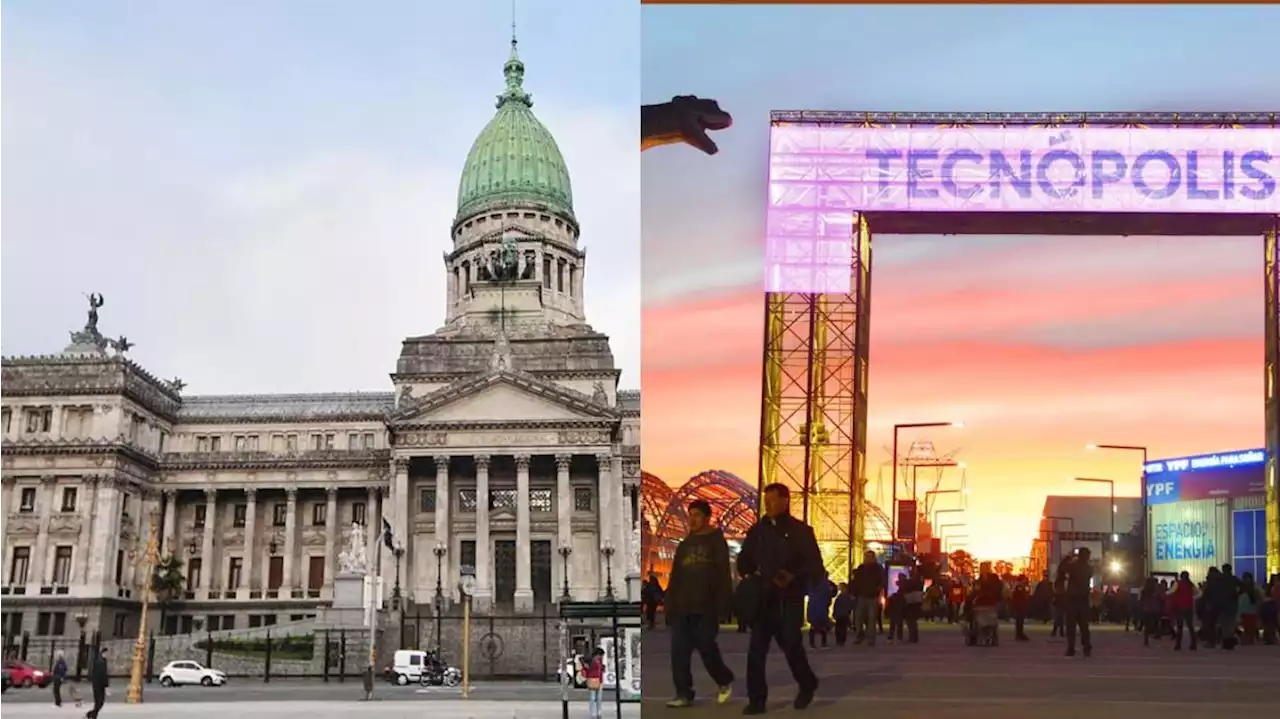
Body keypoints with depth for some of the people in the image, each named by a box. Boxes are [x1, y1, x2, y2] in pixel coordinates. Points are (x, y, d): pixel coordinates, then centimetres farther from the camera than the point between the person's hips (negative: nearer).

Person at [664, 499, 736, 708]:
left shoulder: (716, 542, 2)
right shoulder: (684, 545, 17)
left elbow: (723, 576, -4)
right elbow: (675, 578, 17)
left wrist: (723, 606, -12)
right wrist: (670, 606, 10)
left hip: (706, 608, -5)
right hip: (683, 608, 5)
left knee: (707, 648, -3)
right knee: (679, 651, -3)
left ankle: (725, 681, 22)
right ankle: (684, 693, 0)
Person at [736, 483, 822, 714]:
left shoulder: (801, 531, -2)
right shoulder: (757, 530, 9)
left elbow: (816, 566, -6)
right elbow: (744, 560, 18)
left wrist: (794, 577, -22)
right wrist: (749, 575, -4)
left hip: (789, 600, -3)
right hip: (762, 599, 3)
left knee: (791, 646, 5)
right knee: (756, 650, -5)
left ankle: (807, 684, 32)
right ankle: (757, 699, -1)